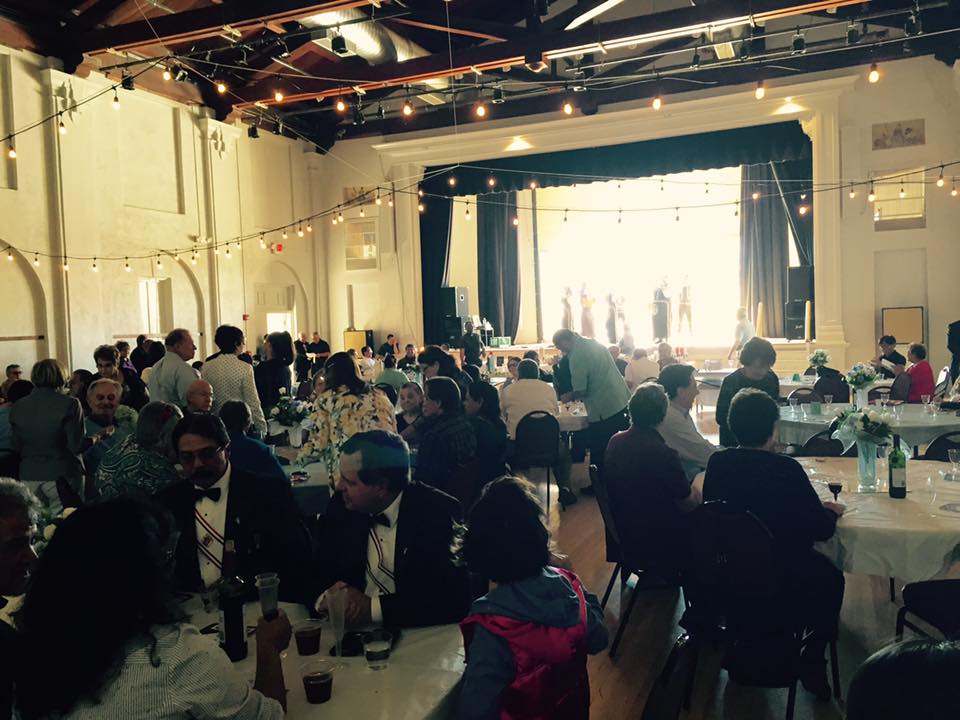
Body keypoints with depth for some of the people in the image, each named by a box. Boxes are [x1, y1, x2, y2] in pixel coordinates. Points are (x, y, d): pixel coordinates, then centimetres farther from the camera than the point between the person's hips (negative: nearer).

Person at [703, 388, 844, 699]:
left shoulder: (717, 463, -10)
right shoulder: (786, 469, -23)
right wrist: (831, 512, 7)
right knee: (831, 579, 25)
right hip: (781, 580, -5)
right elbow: (821, 530, -15)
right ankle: (812, 663, 28)